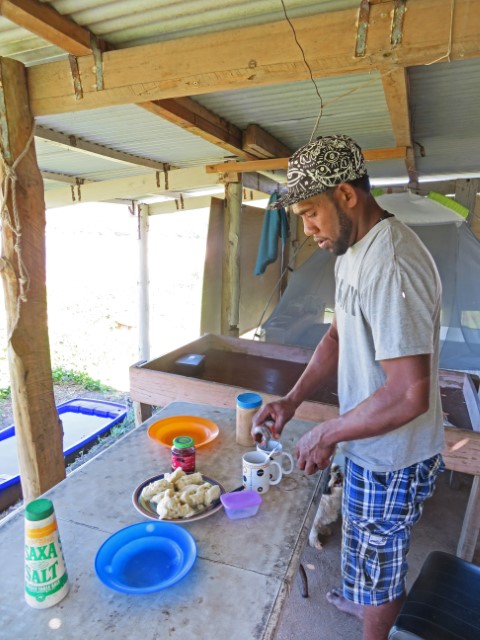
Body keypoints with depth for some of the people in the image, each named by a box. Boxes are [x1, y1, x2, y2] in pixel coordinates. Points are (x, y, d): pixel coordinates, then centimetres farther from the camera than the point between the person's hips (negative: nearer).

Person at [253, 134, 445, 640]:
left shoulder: (391, 265, -31)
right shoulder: (353, 252, 2)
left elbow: (409, 395, -33)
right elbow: (338, 335, 7)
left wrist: (327, 434, -19)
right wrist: (293, 399, -4)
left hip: (392, 457, -9)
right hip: (371, 445, 9)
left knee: (377, 557, 17)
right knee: (368, 546, 32)